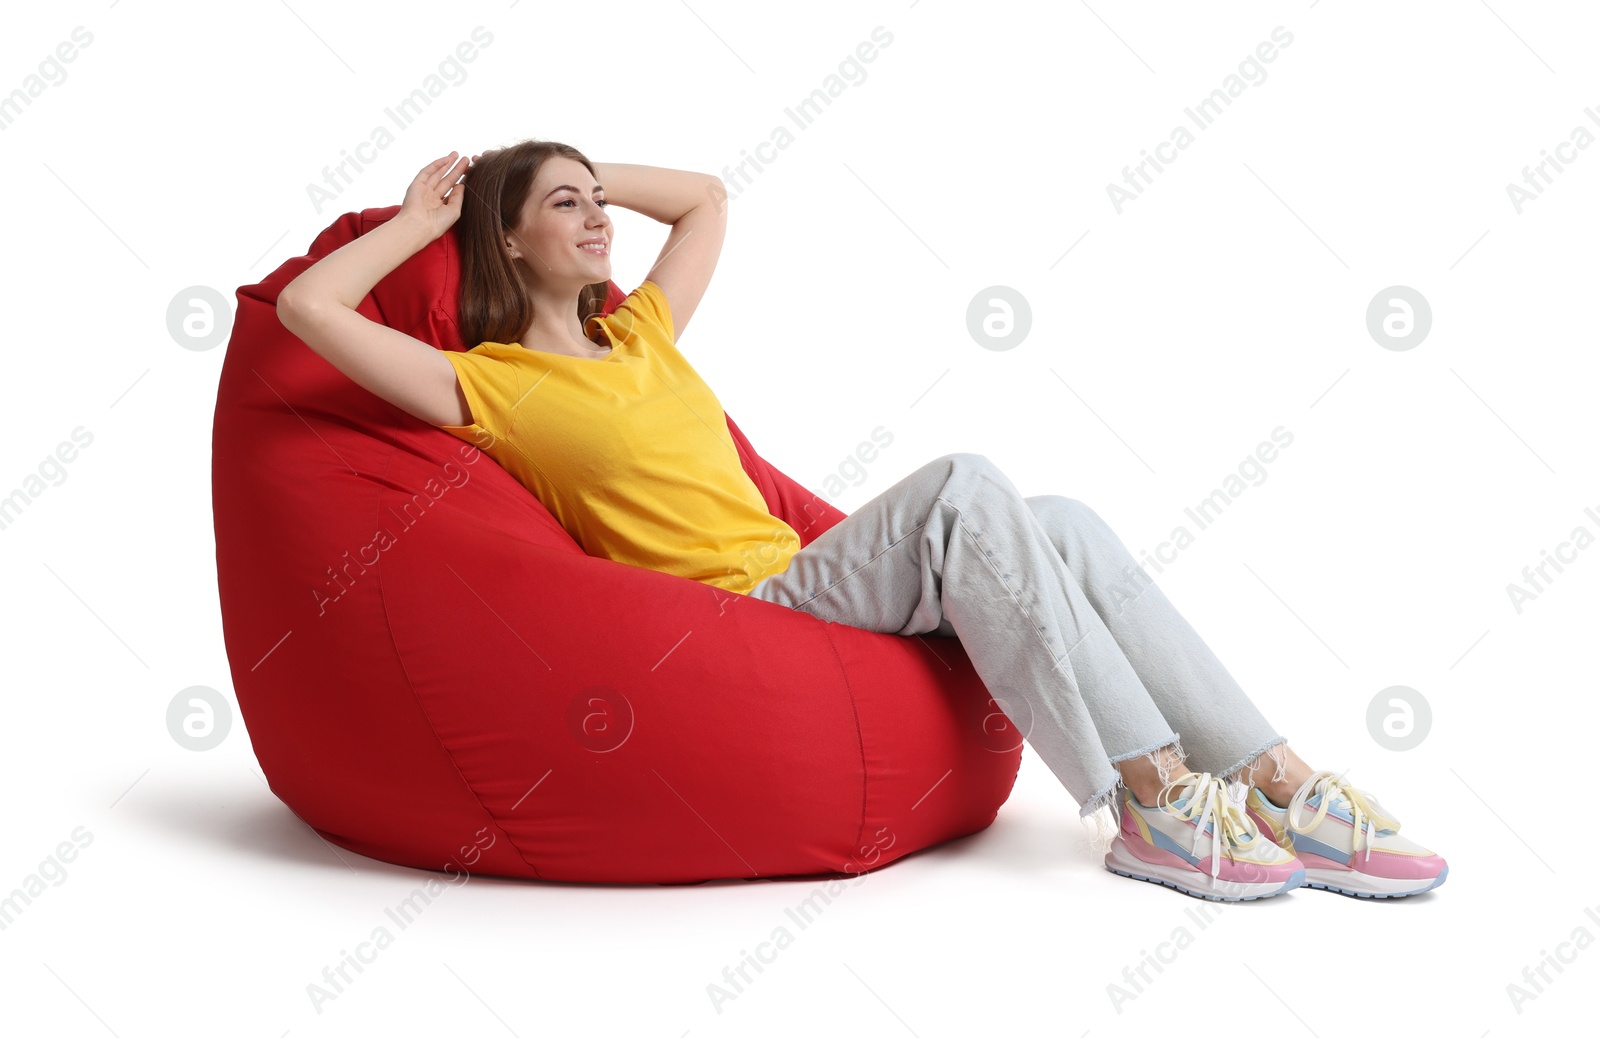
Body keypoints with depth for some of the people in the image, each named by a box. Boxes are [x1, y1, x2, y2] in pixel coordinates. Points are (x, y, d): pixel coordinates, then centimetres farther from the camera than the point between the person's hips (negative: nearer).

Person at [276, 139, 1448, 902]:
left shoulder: (638, 333, 22)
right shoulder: (491, 386, 2)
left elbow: (706, 197, 37)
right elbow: (307, 306, -9)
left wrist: (578, 170, 29)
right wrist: (421, 219, 5)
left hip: (803, 584, 7)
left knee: (1064, 525, -16)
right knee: (961, 485, -29)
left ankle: (1278, 787, -18)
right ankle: (1154, 803, -30)